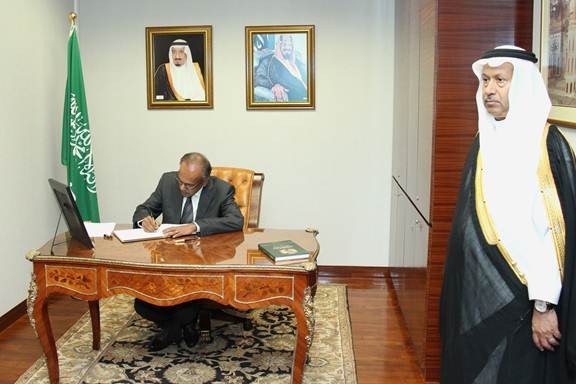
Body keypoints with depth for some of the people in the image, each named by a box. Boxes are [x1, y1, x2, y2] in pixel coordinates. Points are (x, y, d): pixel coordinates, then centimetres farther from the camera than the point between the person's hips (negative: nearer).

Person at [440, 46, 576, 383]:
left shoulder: (546, 144, -16)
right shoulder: (486, 139, 7)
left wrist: (544, 305, -19)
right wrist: (463, 288, 14)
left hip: (518, 300, -7)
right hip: (475, 293, 7)